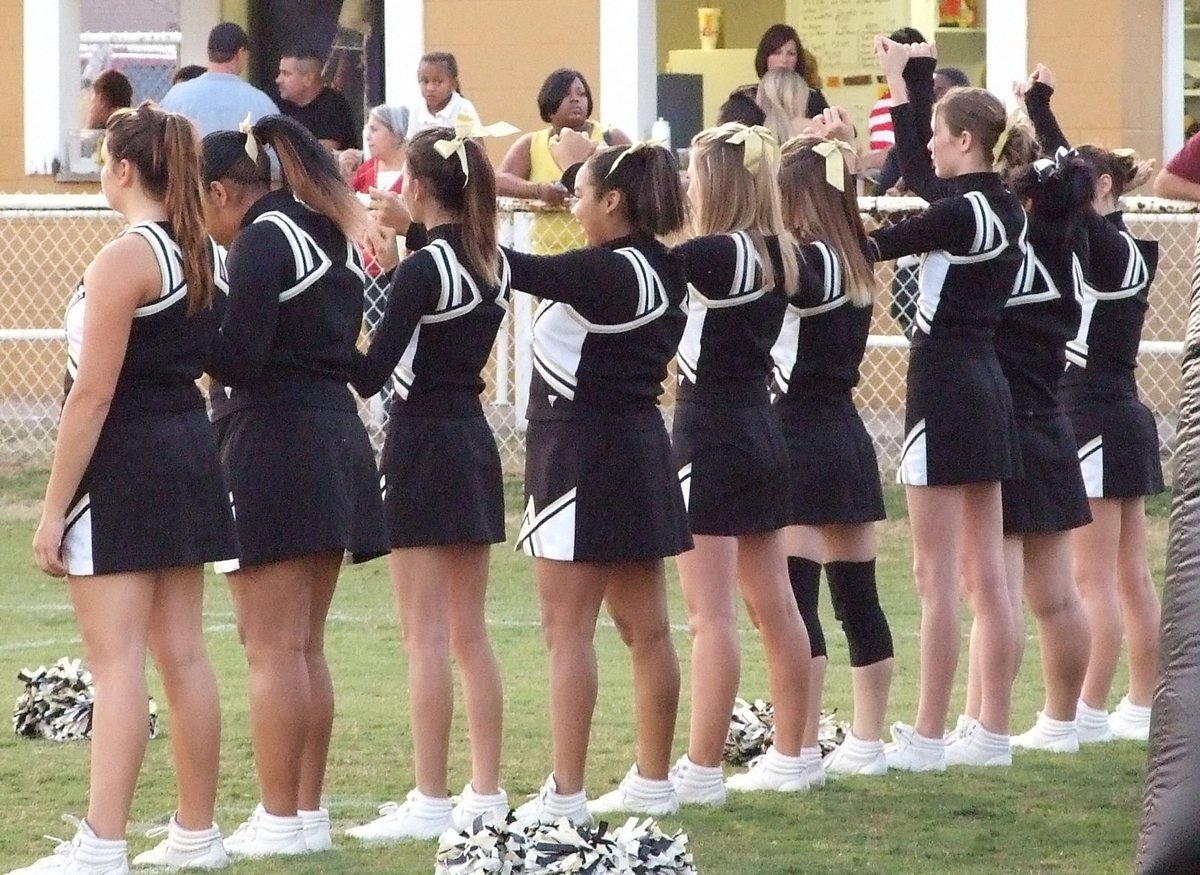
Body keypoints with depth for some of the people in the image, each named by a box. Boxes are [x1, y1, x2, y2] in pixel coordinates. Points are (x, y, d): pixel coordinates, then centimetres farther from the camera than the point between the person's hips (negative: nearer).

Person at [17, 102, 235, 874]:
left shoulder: (125, 260, -17)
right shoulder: (207, 256, 9)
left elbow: (94, 392, -19)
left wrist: (54, 509, -16)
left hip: (123, 464, -8)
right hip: (191, 452, 8)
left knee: (117, 662, -10)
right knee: (183, 655, 13)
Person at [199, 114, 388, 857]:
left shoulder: (263, 240, -12)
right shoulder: (333, 235, 15)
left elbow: (239, 356, -20)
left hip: (272, 442, -9)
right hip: (337, 440, 9)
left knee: (274, 649, -5)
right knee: (307, 647, 14)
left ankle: (280, 819, -4)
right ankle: (310, 809, 16)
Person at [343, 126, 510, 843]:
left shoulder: (423, 269, -16)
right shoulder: (495, 265, 7)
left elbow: (370, 375, -19)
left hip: (423, 442, -8)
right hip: (475, 441, 8)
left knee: (427, 636, -6)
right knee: (470, 633, 12)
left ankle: (431, 802, -6)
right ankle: (487, 791, 14)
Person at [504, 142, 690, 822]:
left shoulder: (608, 272, -18)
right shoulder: (662, 270, 8)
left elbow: (517, 271, -21)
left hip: (586, 453, -9)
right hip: (639, 452, 9)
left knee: (568, 628, -7)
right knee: (646, 627, 13)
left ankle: (566, 795, -9)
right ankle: (653, 781, 20)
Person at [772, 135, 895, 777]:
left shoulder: (806, 262, -15)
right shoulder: (855, 262, 9)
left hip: (801, 436, -9)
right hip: (848, 435, 9)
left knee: (795, 598, -8)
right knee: (857, 594, 13)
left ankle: (800, 752, -11)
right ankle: (866, 742, 20)